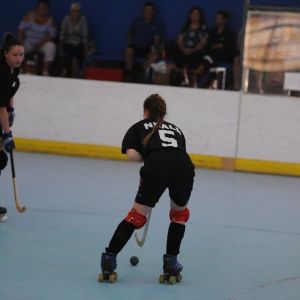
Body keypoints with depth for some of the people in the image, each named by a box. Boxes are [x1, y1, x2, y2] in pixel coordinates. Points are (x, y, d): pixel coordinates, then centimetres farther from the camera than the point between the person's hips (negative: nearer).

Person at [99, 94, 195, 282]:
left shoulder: (139, 127, 26)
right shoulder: (176, 129, 36)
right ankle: (171, 262, 26)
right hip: (184, 167, 3)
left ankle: (109, 258, 11)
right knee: (180, 213, 28)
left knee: (138, 215, 13)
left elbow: (132, 154, 7)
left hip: (156, 167, -2)